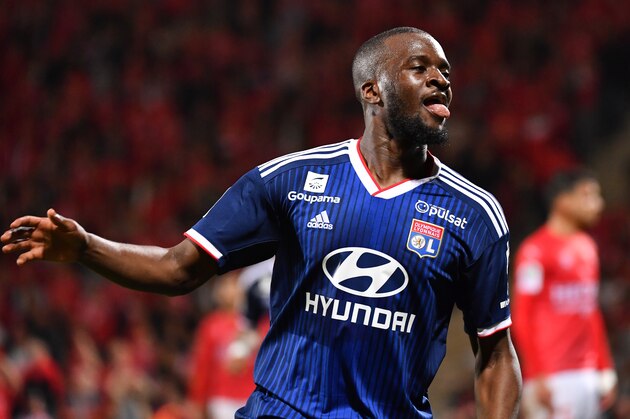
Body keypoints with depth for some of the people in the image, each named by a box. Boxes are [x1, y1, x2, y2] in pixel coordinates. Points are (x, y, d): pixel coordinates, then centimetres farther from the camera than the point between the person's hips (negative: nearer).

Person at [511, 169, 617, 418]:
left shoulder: (587, 247, 15)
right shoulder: (536, 250, -10)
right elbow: (522, 318, -12)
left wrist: (606, 370, 18)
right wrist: (538, 377, -17)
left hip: (587, 375, 8)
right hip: (553, 377, -8)